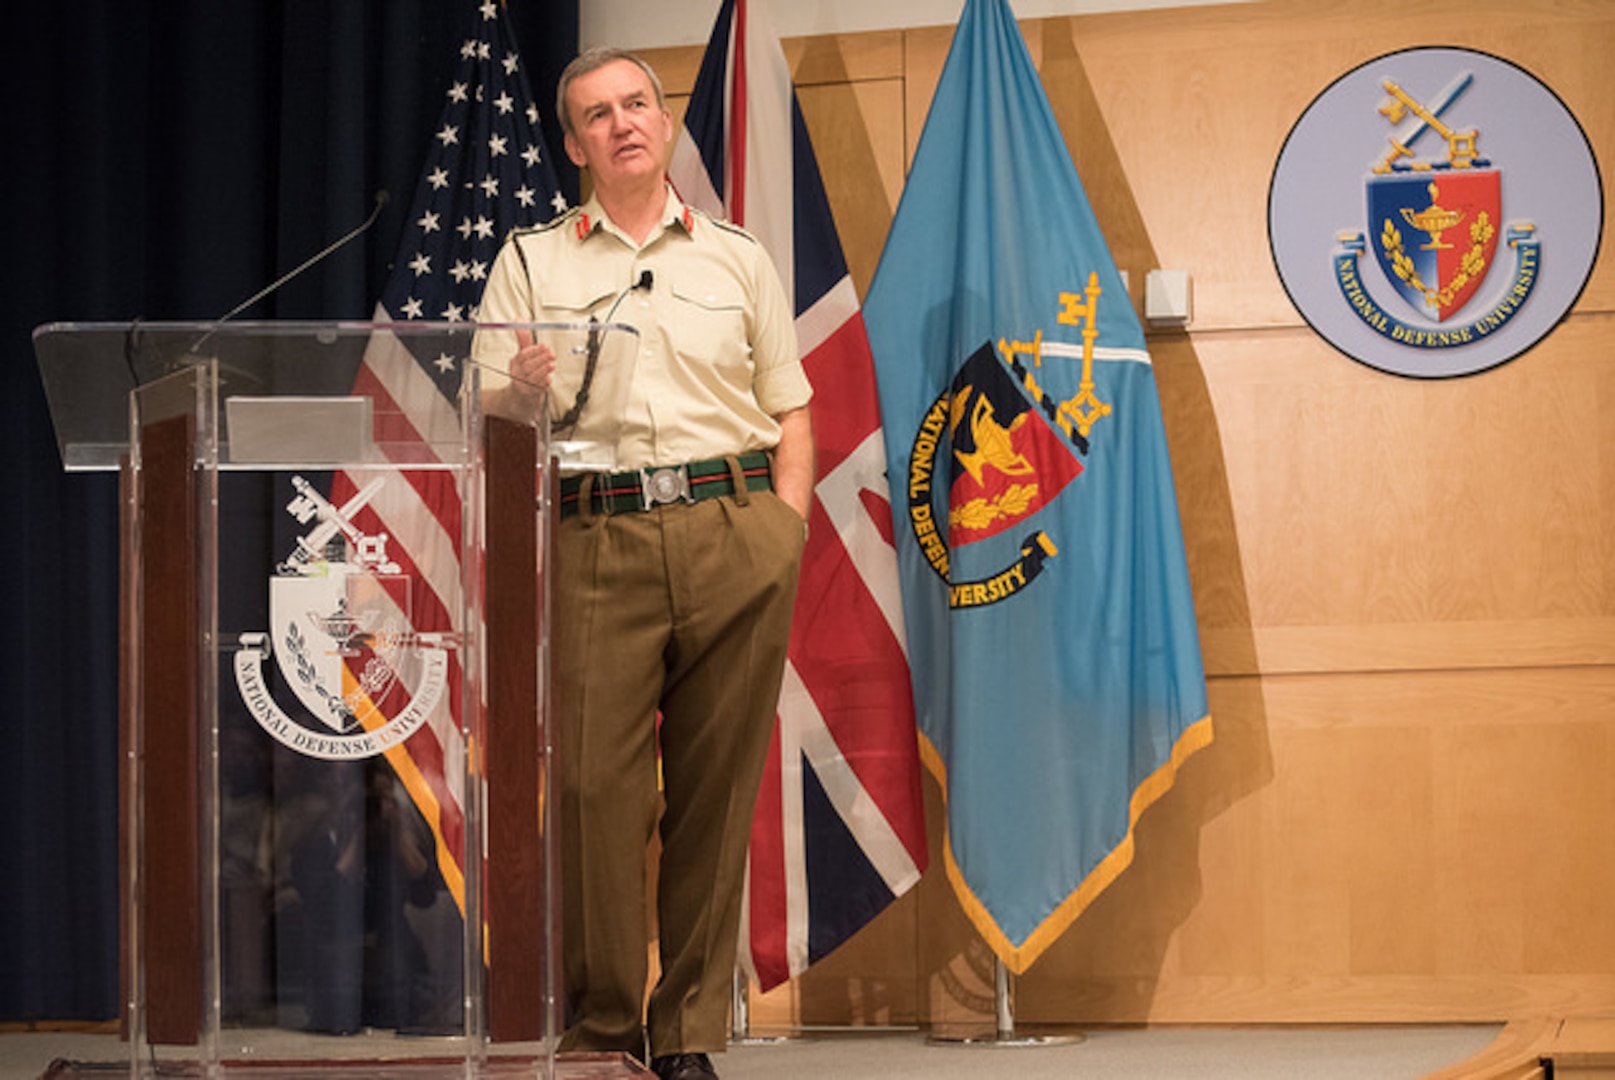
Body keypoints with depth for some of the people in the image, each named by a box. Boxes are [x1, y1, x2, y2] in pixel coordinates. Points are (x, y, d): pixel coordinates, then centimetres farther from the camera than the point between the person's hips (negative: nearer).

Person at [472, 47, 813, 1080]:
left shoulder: (738, 258, 17)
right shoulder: (532, 263, 13)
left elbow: (792, 414, 16)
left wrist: (785, 535, 3)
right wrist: (522, 391, -16)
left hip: (735, 531, 1)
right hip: (598, 537, -1)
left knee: (716, 788, 0)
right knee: (596, 781, -9)